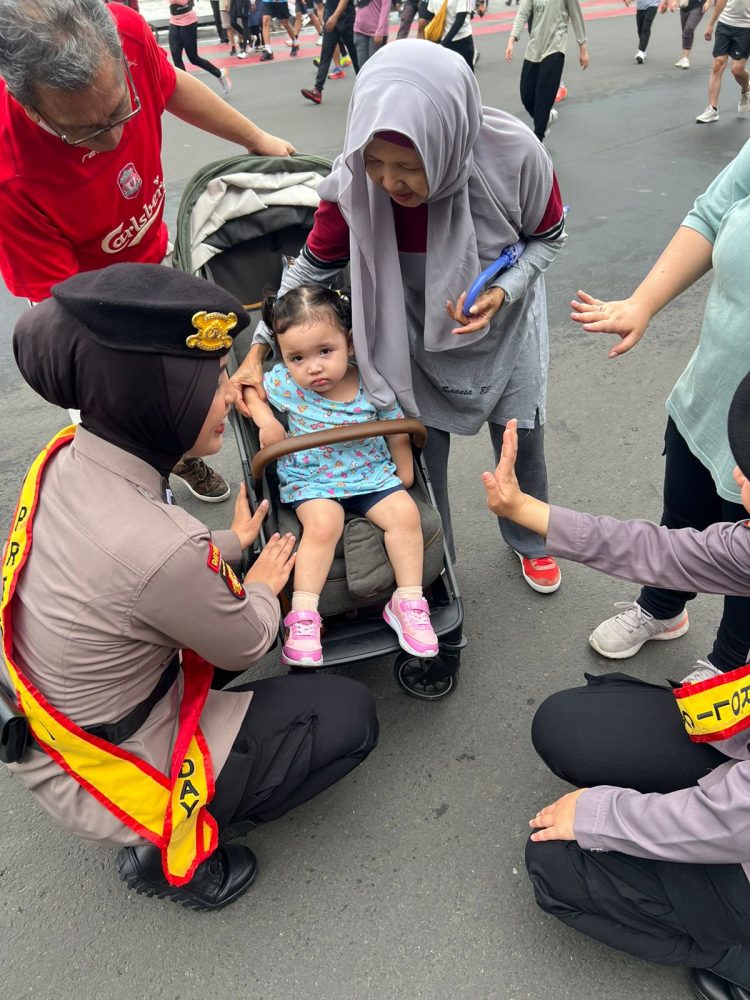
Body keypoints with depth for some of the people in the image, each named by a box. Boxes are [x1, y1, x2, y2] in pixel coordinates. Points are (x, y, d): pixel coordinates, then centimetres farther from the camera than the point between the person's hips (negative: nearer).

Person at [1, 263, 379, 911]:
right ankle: (171, 847, 7)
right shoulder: (159, 548, -37)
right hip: (106, 782, -7)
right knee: (350, 716, 2)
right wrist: (262, 587, 5)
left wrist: (230, 544, 18)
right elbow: (247, 644, -16)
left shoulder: (67, 458, -12)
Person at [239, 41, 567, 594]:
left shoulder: (515, 155, -32)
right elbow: (314, 267, -12)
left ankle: (531, 540, 46)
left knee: (521, 439, 13)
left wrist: (504, 291, -29)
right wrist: (258, 352, -14)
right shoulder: (353, 182, -29)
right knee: (423, 452, 5)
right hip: (417, 335, 0)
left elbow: (548, 236, -11)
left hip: (504, 323, 1)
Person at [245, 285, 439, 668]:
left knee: (405, 514, -20)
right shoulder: (284, 383, -11)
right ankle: (303, 615, -21)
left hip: (372, 474, 2)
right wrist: (266, 421, -6)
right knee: (323, 523, -31)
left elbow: (398, 435, 3)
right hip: (311, 480, -2)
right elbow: (247, 388, 9)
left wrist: (404, 475, 4)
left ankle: (407, 603, -6)